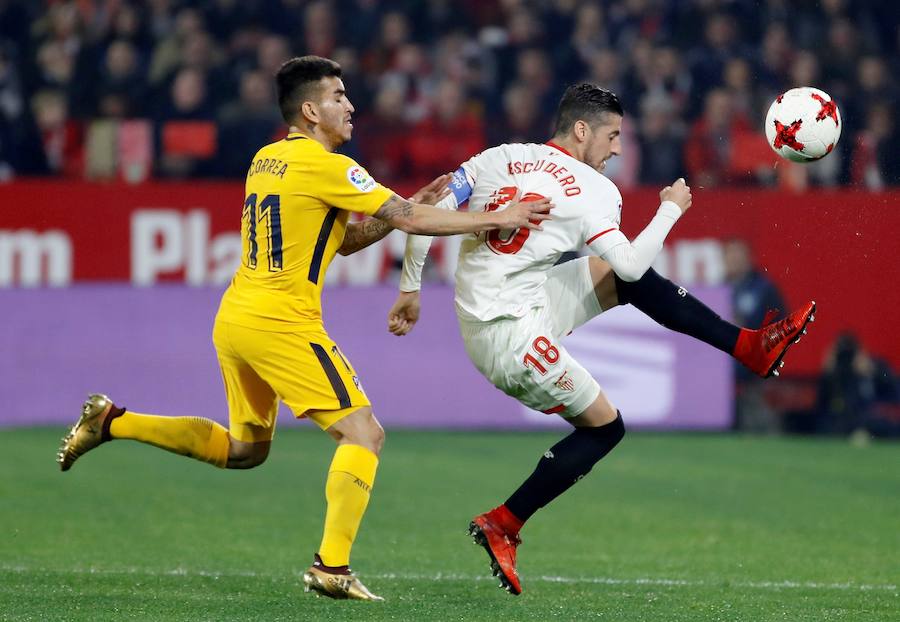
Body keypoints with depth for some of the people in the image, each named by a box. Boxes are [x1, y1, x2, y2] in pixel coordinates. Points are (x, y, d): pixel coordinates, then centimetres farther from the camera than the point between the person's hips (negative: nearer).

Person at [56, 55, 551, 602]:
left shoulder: (265, 161, 15)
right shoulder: (327, 167, -11)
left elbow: (340, 240, 19)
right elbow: (410, 221, -11)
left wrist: (410, 207, 12)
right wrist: (496, 219, -3)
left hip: (234, 319, 9)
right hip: (282, 324, -9)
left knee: (245, 449, 24)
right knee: (363, 433, -6)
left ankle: (112, 422, 20)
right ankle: (332, 567, -14)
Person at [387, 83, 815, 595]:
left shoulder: (498, 158, 5)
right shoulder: (593, 189, -12)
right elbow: (631, 262, -11)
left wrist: (411, 290, 12)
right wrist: (671, 209, 3)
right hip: (513, 336, -8)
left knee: (630, 283, 14)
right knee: (604, 427, 7)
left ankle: (753, 347, 21)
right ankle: (502, 527, 7)